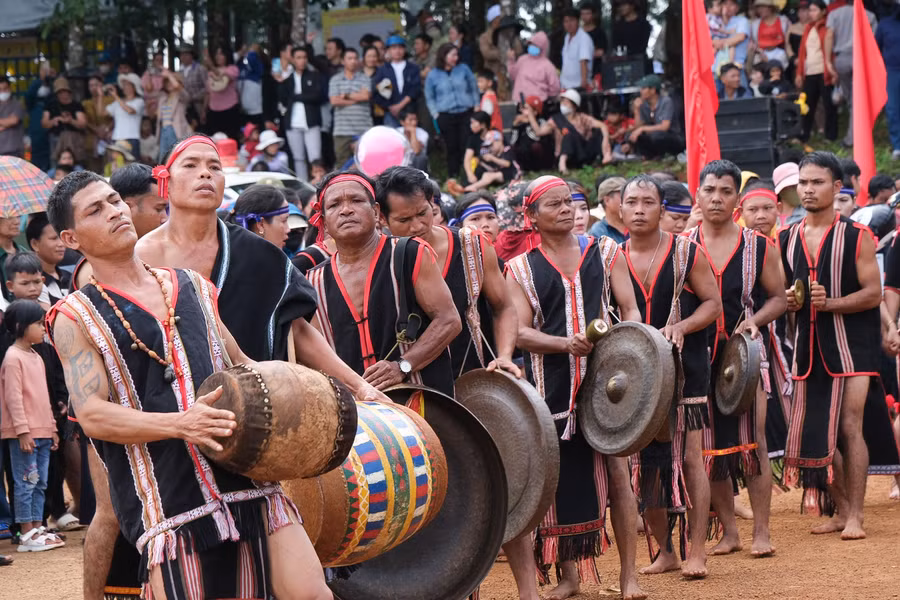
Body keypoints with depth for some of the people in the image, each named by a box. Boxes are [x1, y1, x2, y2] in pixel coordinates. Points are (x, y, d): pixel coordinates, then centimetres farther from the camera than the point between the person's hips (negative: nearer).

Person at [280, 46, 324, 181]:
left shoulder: (314, 76, 8)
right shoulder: (287, 78, 11)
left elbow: (318, 96, -4)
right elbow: (283, 99, 3)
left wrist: (296, 97, -4)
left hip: (311, 122, -2)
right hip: (293, 123, 2)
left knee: (315, 158, -10)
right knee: (298, 159, 5)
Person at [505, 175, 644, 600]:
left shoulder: (605, 253, 9)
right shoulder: (520, 269, 5)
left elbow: (630, 310, 7)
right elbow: (521, 332, -3)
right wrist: (566, 344, -20)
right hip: (551, 386, 0)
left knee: (616, 470, -5)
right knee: (561, 477, 4)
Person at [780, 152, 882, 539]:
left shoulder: (857, 237, -4)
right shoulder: (785, 240, 10)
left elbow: (873, 292, -9)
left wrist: (830, 303, -21)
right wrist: (788, 303, -4)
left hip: (850, 343, -5)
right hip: (808, 346, 5)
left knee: (849, 427, -8)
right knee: (819, 430, 6)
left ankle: (855, 515, -4)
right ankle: (839, 510, 17)